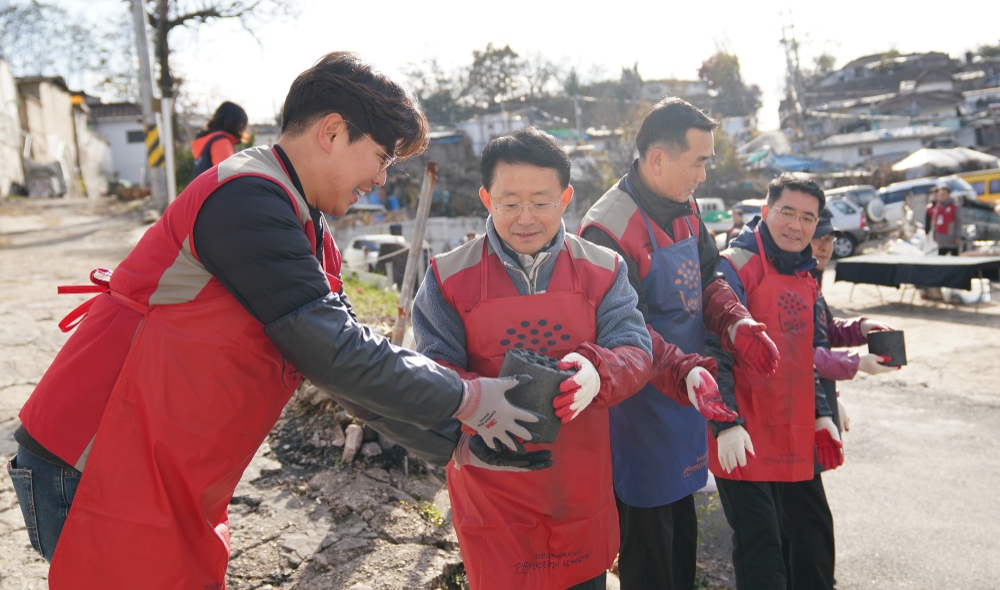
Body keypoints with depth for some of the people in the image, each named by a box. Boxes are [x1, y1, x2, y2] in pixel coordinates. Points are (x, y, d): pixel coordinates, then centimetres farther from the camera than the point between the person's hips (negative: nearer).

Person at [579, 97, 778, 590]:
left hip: (684, 403, 9)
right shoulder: (607, 230, -23)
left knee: (682, 530, 25)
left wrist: (736, 323, -10)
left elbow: (709, 279, 10)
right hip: (640, 412, -9)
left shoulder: (685, 210, 6)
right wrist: (685, 374, -39)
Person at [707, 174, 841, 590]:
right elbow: (716, 353, -17)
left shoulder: (804, 275, 13)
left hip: (787, 436, 8)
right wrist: (726, 424, -23)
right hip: (743, 439, -7)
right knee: (760, 548, -4)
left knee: (769, 540, 19)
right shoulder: (736, 267, -12)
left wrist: (820, 414, 16)